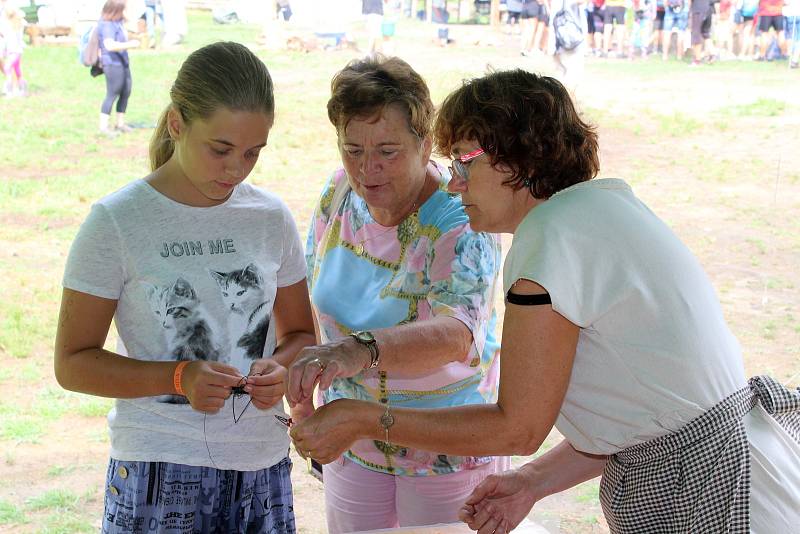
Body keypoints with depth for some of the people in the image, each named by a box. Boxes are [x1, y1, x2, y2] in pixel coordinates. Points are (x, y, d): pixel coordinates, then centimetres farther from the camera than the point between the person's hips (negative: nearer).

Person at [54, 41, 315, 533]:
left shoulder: (271, 218, 2)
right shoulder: (116, 223, -8)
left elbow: (299, 334, 13)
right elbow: (73, 363, -6)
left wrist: (280, 370, -9)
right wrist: (178, 377, -19)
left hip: (262, 471, 3)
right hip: (158, 474, -3)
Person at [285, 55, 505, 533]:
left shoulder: (461, 225, -26)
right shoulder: (342, 190, -8)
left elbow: (456, 332, -44)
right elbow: (308, 296, 5)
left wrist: (359, 350, -62)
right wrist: (300, 400, 1)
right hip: (352, 436, 5)